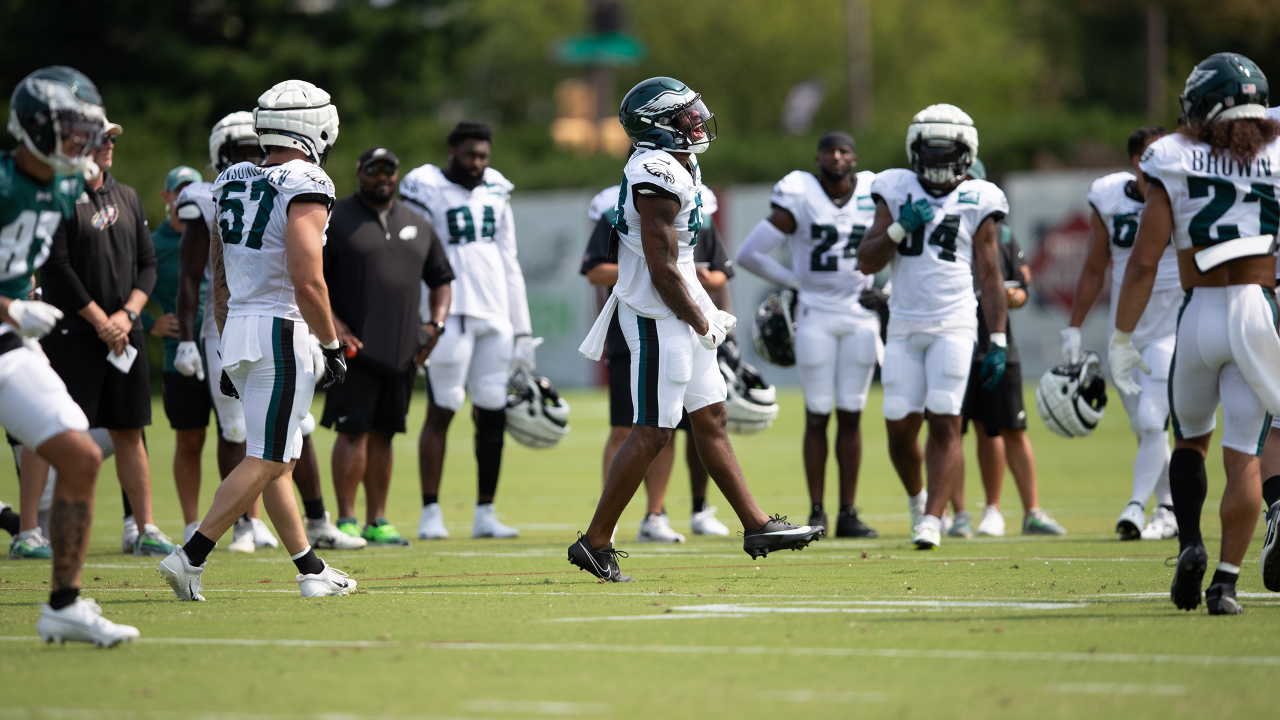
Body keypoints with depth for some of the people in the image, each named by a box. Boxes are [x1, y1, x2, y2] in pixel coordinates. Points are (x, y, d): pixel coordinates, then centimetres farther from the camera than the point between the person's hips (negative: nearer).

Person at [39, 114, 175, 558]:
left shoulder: (127, 198, 14)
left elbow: (147, 264, 13)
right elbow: (58, 268, -13)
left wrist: (127, 314, -4)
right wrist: (101, 322, -12)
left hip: (123, 332, 6)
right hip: (71, 333, -6)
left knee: (129, 432, 9)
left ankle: (143, 527, 15)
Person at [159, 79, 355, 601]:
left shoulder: (233, 184, 11)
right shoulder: (305, 188, -13)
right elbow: (307, 283, -20)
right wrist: (332, 347, -9)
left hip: (238, 326, 8)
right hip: (280, 331, -8)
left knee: (276, 457, 14)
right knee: (266, 461, -4)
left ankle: (311, 571, 20)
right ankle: (190, 556, -11)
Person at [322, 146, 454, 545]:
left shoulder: (417, 225, 17)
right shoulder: (337, 221, 1)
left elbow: (441, 279, 25)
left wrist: (435, 323, 9)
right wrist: (330, 321, -14)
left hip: (403, 349, 5)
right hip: (356, 348, -5)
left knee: (383, 434, 8)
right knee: (354, 432, -9)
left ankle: (377, 522, 12)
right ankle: (346, 521, -7)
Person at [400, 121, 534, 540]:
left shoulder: (495, 194, 15)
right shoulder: (426, 191, -3)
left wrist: (522, 332, 16)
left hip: (496, 318, 5)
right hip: (450, 316, -5)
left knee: (493, 414, 3)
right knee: (441, 412, -3)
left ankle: (485, 514, 10)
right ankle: (430, 513, 3)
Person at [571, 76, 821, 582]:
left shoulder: (676, 168, 12)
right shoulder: (658, 177, -20)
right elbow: (662, 270, -21)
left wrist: (706, 312, 16)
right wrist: (700, 322, -12)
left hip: (678, 316, 10)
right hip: (659, 318, -10)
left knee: (711, 419, 13)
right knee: (652, 433, -7)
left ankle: (756, 526, 19)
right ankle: (595, 543, -2)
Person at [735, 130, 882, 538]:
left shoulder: (874, 196, 2)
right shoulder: (799, 198, -8)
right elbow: (749, 254, -6)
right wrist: (795, 281, -1)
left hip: (860, 318, 3)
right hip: (816, 318, -3)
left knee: (851, 416, 3)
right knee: (818, 416, -1)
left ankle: (848, 513, 7)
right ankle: (816, 512, 5)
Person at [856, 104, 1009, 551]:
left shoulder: (977, 202, 3)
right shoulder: (896, 192, 8)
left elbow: (990, 276, 4)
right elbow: (866, 263, 5)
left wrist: (998, 342, -1)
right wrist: (900, 228, -12)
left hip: (954, 325, -2)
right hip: (904, 325, 2)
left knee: (945, 425, -11)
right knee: (901, 426, 3)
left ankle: (932, 520, -12)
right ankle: (917, 499, 29)